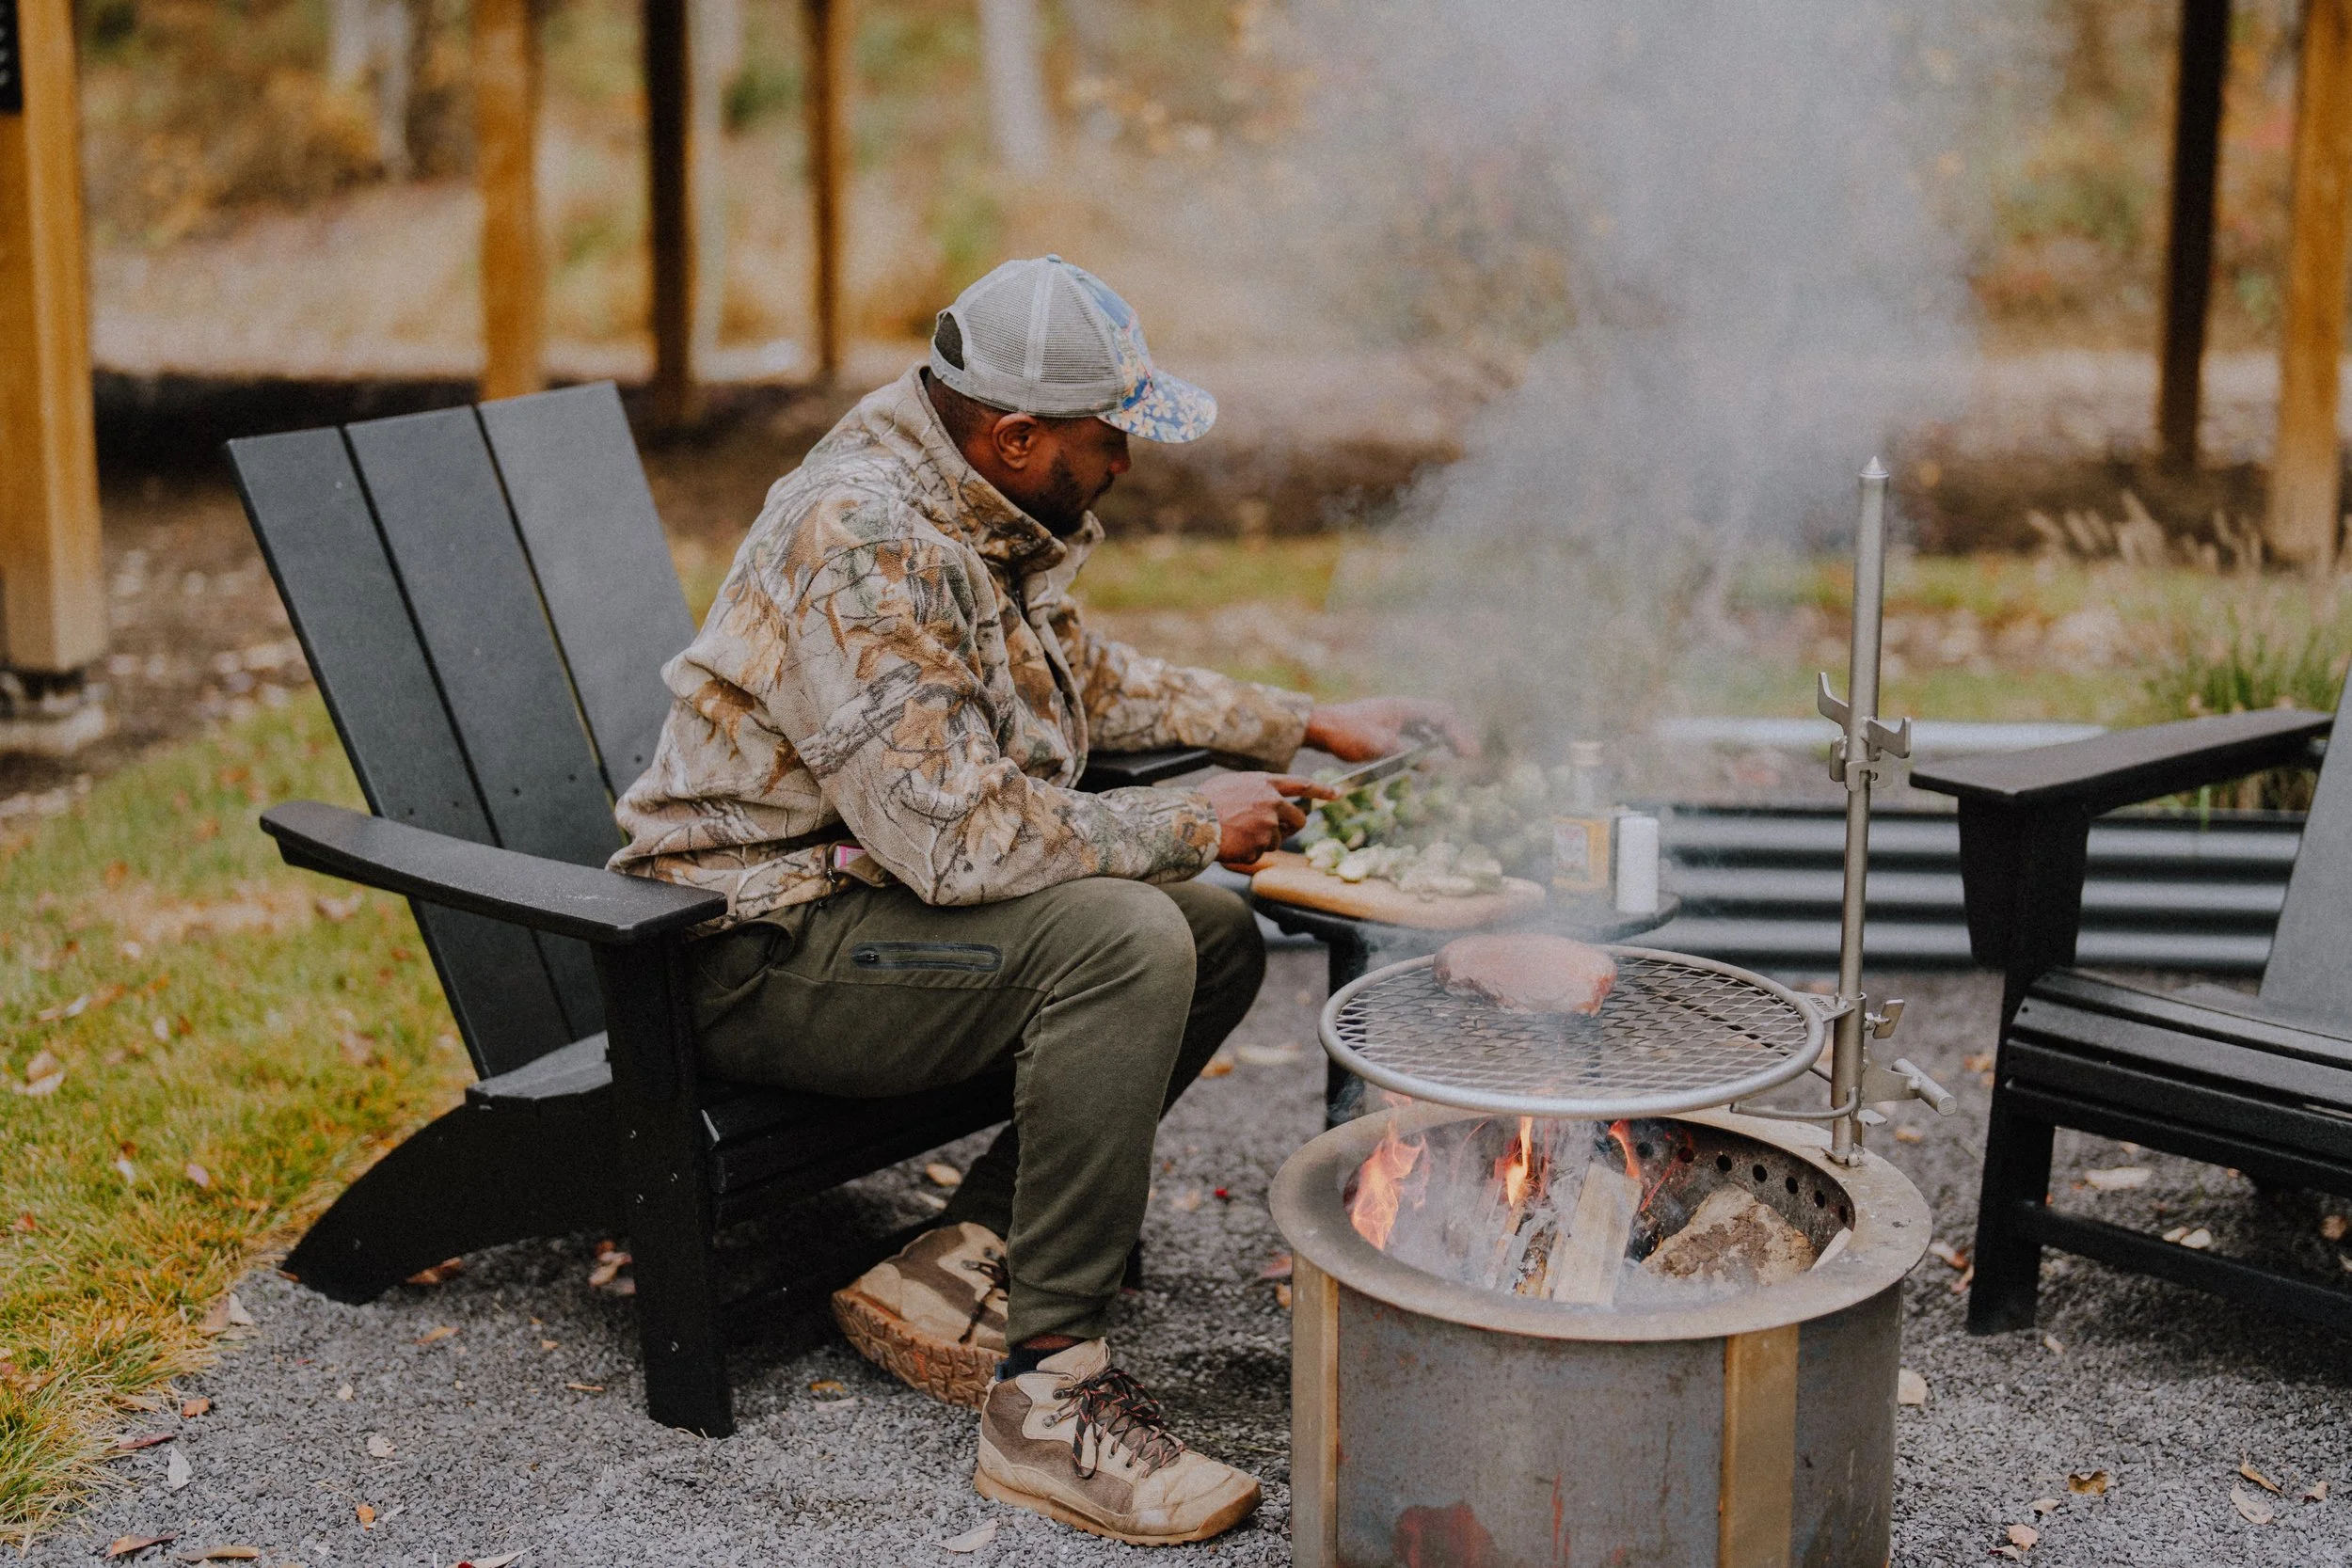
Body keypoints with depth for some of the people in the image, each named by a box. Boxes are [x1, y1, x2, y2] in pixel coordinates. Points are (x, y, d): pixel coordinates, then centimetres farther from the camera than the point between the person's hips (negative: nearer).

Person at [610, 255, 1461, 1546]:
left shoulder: (984, 512, 6)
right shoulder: (862, 541, -25)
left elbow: (1090, 682, 25)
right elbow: (959, 836, -30)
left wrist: (1309, 726, 19)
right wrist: (1187, 825, -17)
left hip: (878, 896, 10)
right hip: (763, 950, -10)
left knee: (1219, 939, 3)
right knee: (1122, 939, -28)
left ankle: (965, 1265, 3)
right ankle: (1047, 1391, -22)